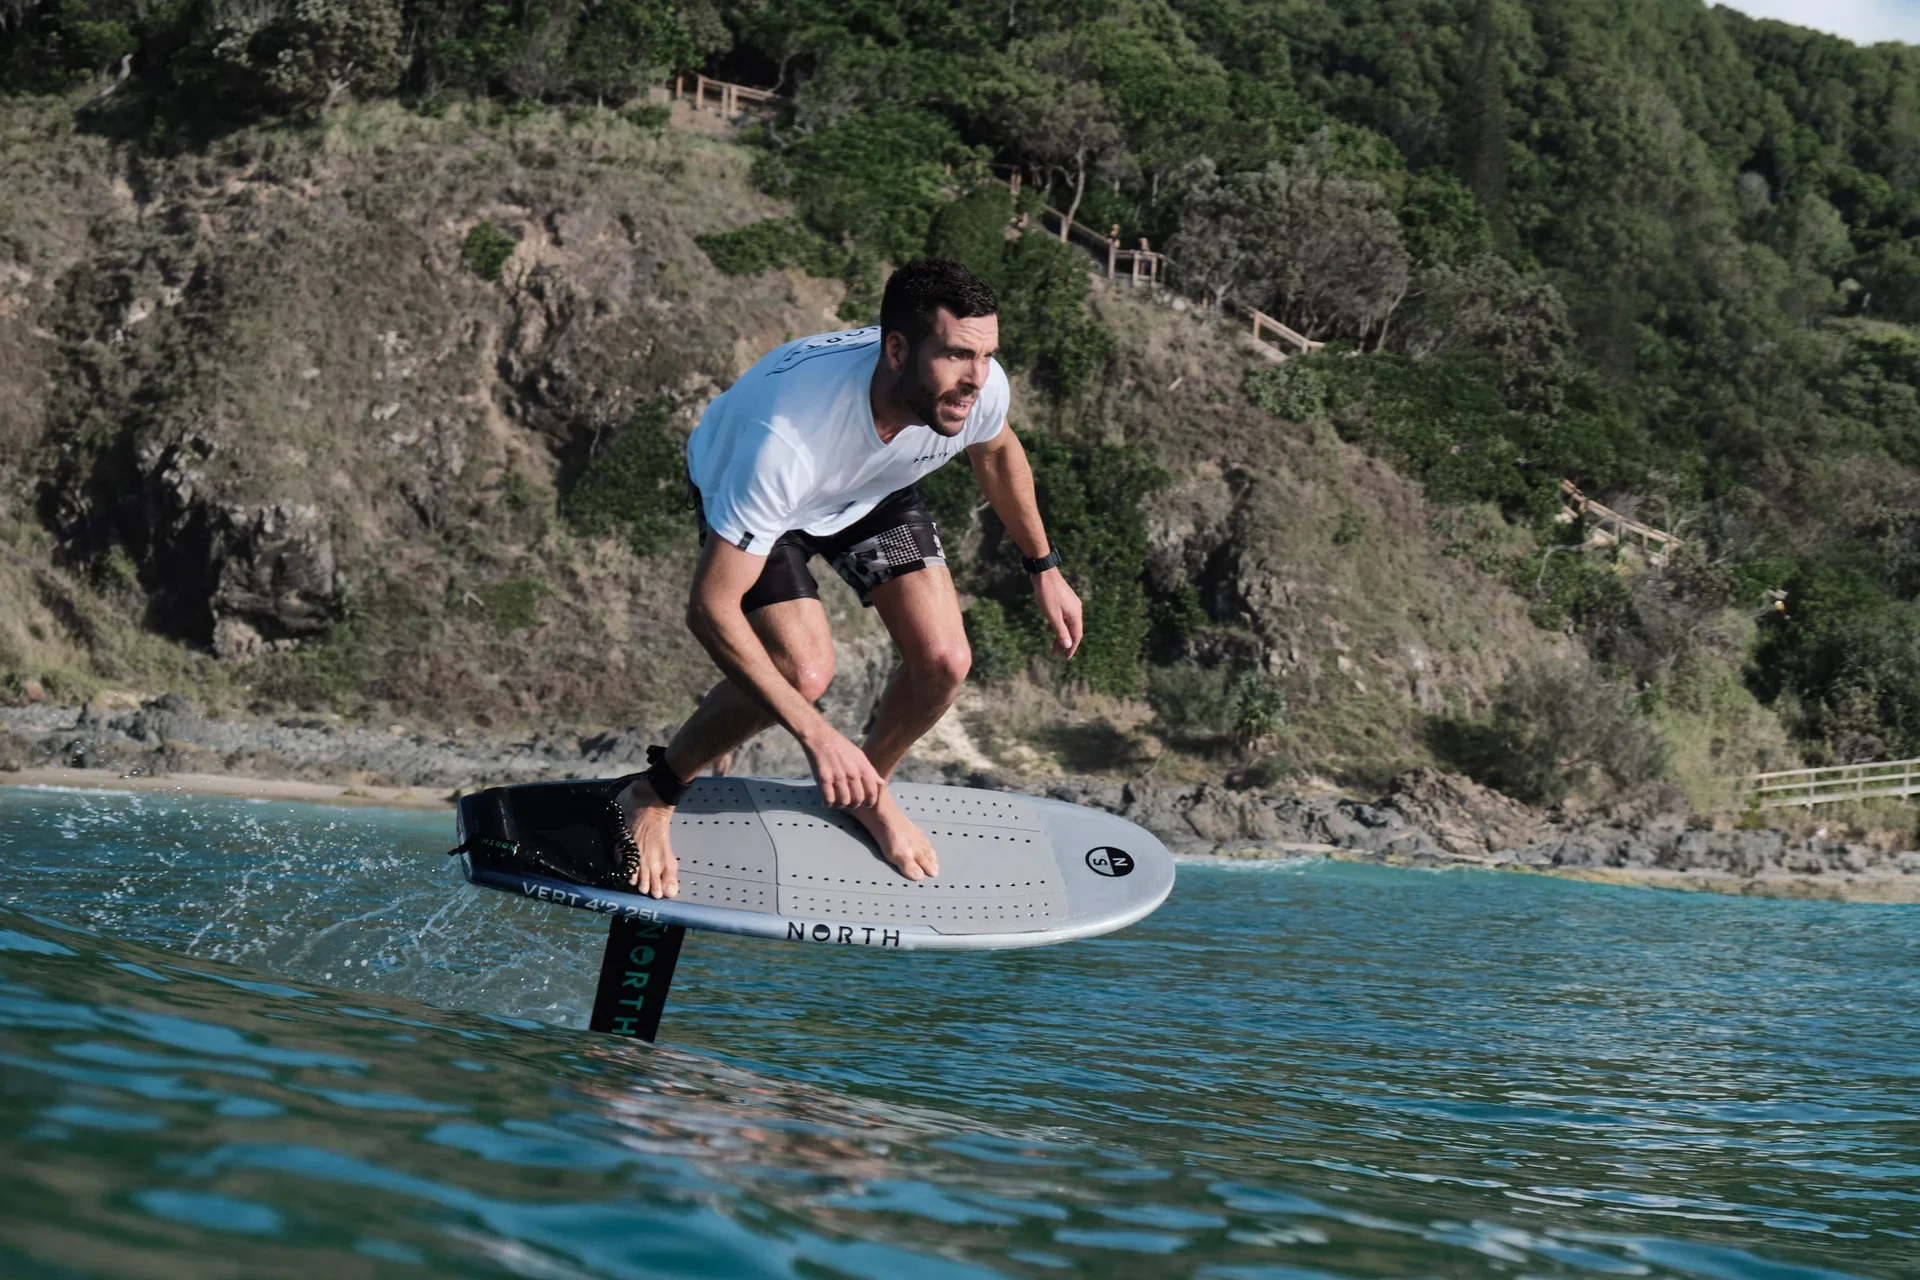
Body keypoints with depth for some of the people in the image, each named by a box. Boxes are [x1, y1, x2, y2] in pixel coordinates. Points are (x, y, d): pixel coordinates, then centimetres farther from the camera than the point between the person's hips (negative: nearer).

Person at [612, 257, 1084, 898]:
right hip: (740, 486, -4)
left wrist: (1044, 568, 8)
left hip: (873, 487, 5)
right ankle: (653, 793, 1)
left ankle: (868, 791, 21)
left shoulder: (980, 388, -31)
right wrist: (815, 733, -43)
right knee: (803, 671, -25)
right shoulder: (787, 437, -47)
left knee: (943, 662, -11)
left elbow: (996, 450, -2)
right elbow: (711, 607, -40)